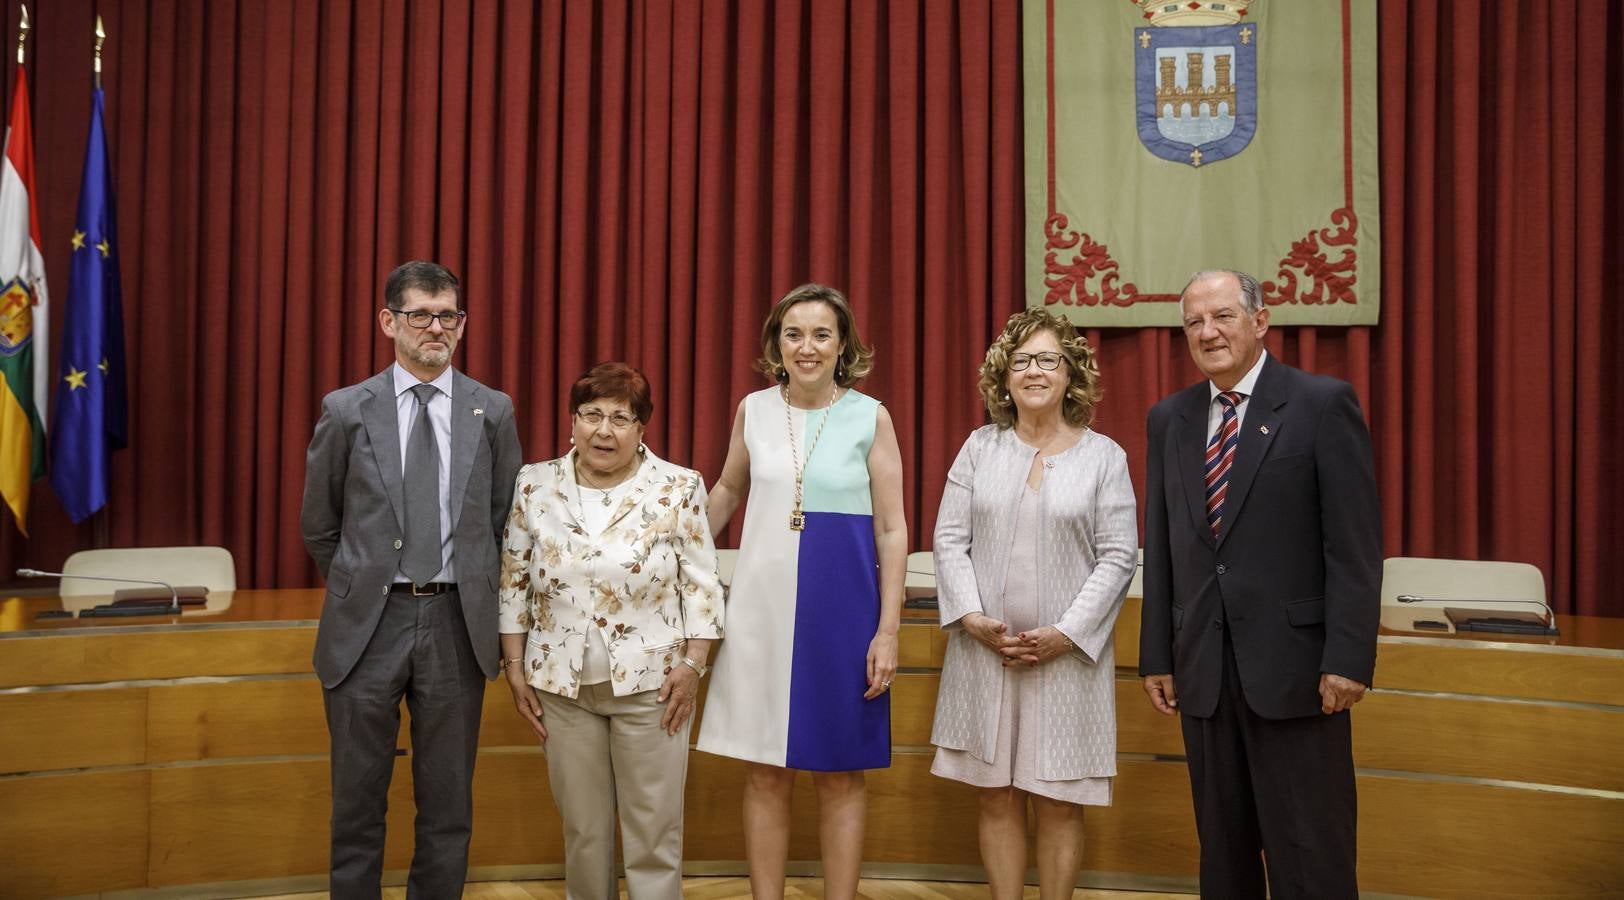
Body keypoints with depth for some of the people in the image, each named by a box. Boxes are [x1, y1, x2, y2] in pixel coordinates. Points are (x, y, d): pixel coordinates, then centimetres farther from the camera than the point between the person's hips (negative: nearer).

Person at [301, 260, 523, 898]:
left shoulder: (493, 412, 2)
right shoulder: (346, 411, 0)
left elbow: (504, 521, 8)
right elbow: (319, 528, 9)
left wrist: (477, 599, 6)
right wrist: (359, 590, 10)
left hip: (456, 624, 1)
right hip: (368, 624, 0)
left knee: (449, 807, 11)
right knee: (358, 804, 11)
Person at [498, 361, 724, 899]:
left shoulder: (679, 489, -5)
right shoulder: (535, 486, 1)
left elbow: (701, 586, -3)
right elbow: (514, 583, 6)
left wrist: (691, 664, -8)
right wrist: (515, 669, 4)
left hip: (651, 683, -2)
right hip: (562, 683, 2)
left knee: (654, 829, 4)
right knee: (581, 828, 12)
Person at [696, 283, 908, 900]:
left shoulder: (870, 417, -4)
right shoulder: (754, 410, 4)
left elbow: (891, 528, -3)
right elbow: (728, 491, 20)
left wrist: (888, 631, -7)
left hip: (842, 606, -2)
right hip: (763, 605, 2)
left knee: (839, 775, 8)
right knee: (764, 774, 8)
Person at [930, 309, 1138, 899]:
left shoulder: (1103, 456, 0)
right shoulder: (980, 448, 5)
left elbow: (1118, 556, -3)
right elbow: (950, 540, 3)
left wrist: (1065, 634, -11)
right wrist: (972, 618, -9)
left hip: (1066, 652, -2)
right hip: (984, 647, 2)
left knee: (1059, 802, 5)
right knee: (997, 797, 9)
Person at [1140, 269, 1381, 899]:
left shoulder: (1323, 403, -4)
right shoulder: (1169, 419, 11)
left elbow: (1355, 545, -8)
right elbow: (1159, 548, 11)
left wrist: (1347, 658, -13)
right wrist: (1156, 656, 8)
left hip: (1293, 664, -4)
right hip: (1203, 669, 5)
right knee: (1222, 848, 14)